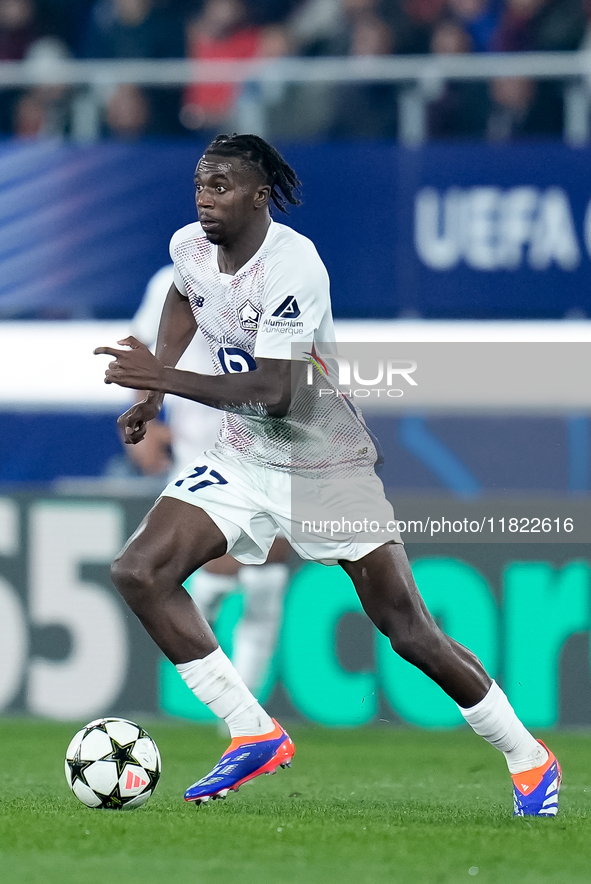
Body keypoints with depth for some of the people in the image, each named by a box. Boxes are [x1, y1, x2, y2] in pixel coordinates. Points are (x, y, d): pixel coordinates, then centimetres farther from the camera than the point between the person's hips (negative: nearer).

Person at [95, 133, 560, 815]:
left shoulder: (292, 266, -26)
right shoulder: (190, 247, -4)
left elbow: (275, 394, -33)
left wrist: (166, 378, -36)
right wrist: (151, 390, 13)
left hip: (328, 467, -7)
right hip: (243, 460, 7)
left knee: (411, 635, -7)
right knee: (138, 572, -13)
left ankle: (529, 759, 13)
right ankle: (254, 735, -5)